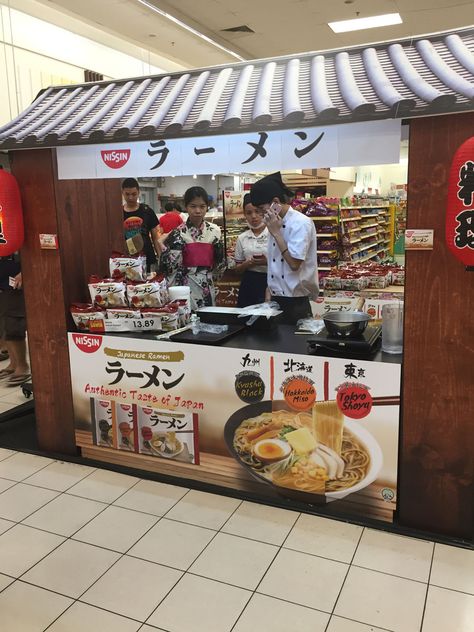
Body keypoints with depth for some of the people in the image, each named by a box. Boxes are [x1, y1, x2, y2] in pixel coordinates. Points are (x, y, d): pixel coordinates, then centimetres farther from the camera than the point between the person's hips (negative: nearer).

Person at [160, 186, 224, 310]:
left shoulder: (214, 231, 0)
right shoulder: (178, 233, -8)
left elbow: (219, 261, 10)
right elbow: (167, 265, -10)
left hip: (207, 288, 3)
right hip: (183, 286, -3)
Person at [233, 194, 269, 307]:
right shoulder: (242, 238, 8)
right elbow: (237, 269, 12)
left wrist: (267, 262, -18)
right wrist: (248, 264, -8)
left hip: (270, 283, -3)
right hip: (249, 285, 3)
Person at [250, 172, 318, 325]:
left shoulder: (301, 223, -14)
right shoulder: (276, 224, 9)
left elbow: (294, 263, -21)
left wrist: (276, 233, -17)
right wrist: (269, 292, 8)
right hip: (275, 300, 7)